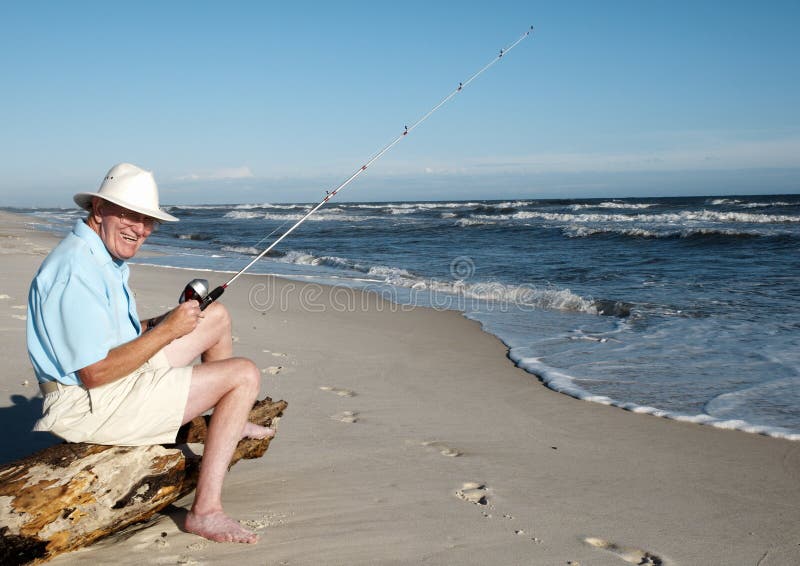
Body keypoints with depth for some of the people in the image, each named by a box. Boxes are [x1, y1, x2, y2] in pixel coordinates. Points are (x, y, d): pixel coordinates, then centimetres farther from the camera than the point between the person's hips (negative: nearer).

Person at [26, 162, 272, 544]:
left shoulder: (106, 257, 7)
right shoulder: (77, 269, -26)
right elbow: (95, 374, -27)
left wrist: (155, 323, 0)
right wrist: (167, 330, -20)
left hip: (123, 372, 11)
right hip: (90, 403, -11)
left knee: (218, 316, 16)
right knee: (245, 375, -13)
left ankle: (229, 421, 31)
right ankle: (205, 511, -12)